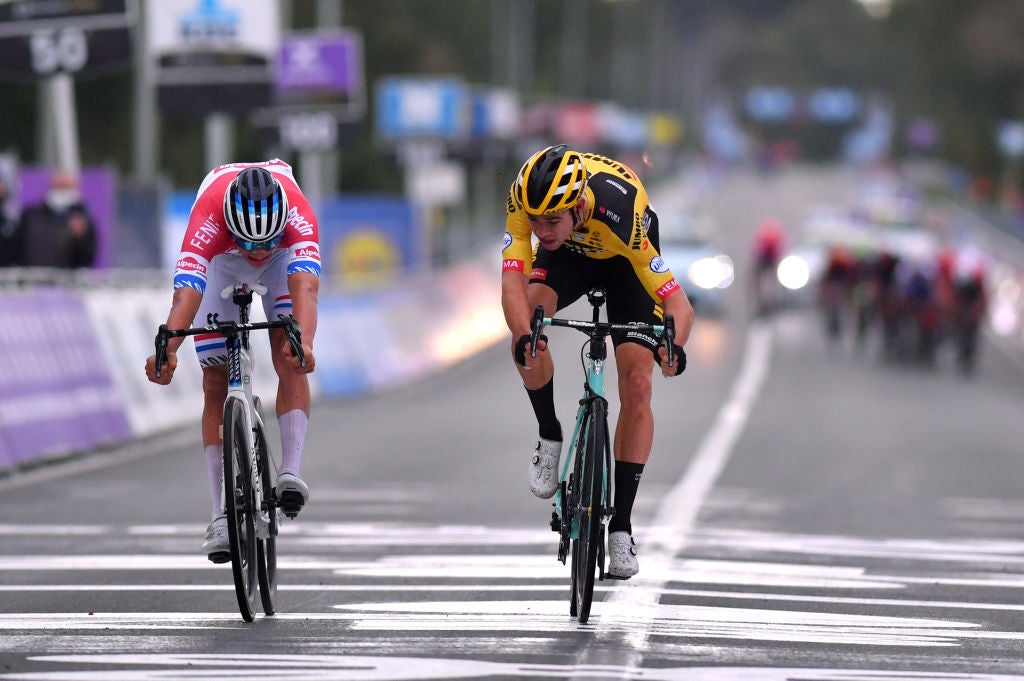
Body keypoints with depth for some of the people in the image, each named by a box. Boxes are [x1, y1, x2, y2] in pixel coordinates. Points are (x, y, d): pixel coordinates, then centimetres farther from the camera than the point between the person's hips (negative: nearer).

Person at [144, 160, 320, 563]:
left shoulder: (298, 213, -42)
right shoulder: (208, 218, -43)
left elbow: (305, 287, -55)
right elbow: (186, 294, -54)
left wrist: (303, 343, -73)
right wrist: (167, 350, -71)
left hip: (285, 255, 0)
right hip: (221, 261, 0)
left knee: (288, 356, -25)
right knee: (216, 383, -5)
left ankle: (290, 471, -27)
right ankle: (222, 514, -3)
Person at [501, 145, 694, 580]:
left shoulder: (620, 215, -42)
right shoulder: (523, 200, -36)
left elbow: (679, 305, -41)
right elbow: (513, 282, -42)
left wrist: (673, 346, -62)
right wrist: (523, 335, -62)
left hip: (625, 261, -2)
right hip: (568, 255, 2)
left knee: (637, 386, -12)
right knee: (528, 316, -29)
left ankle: (621, 524, -2)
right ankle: (550, 438, -6)